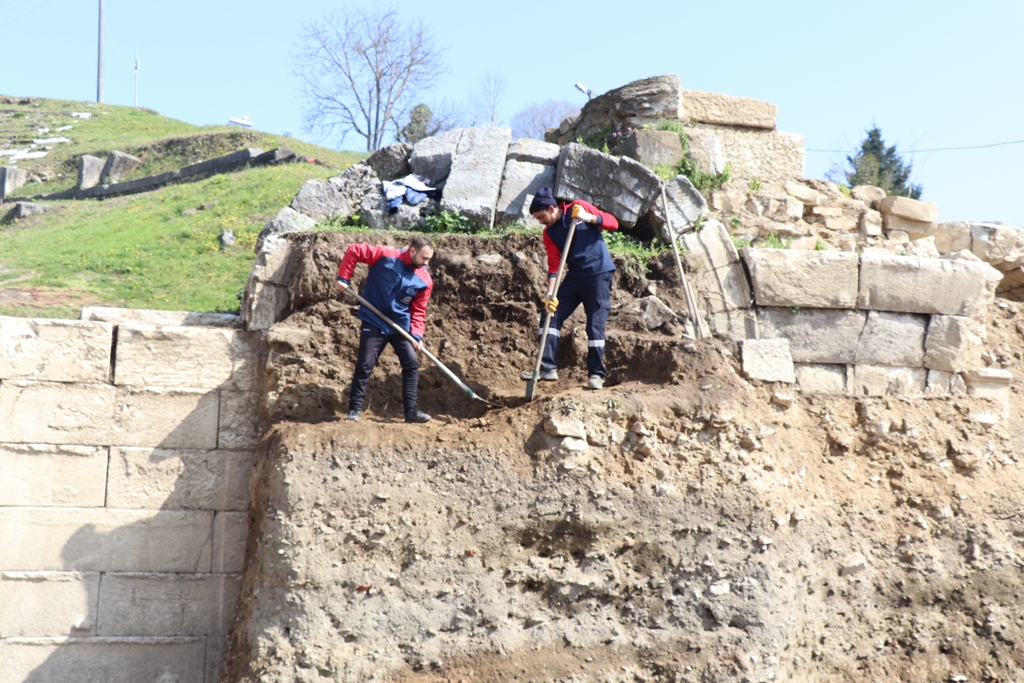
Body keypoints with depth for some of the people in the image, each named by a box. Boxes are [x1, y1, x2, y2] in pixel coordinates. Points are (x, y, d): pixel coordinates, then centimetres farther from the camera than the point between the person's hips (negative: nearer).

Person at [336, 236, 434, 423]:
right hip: (374, 323, -4)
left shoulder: (424, 280, -4)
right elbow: (353, 251, -9)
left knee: (412, 363, -2)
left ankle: (411, 409, 7)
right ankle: (355, 409, 7)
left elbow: (418, 310, 2)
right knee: (364, 366, -2)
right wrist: (344, 277, -13)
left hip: (401, 326, 4)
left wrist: (417, 335, -10)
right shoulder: (385, 256, -14)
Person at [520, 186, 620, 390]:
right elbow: (554, 264, -2)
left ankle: (596, 374, 2)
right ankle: (547, 367, 2)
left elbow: (613, 223, -6)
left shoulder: (579, 207, -6)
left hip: (598, 274, -5)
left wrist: (589, 217, -22)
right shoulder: (549, 233, 5)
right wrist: (550, 292, -16)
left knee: (595, 325, -6)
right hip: (574, 276, 5)